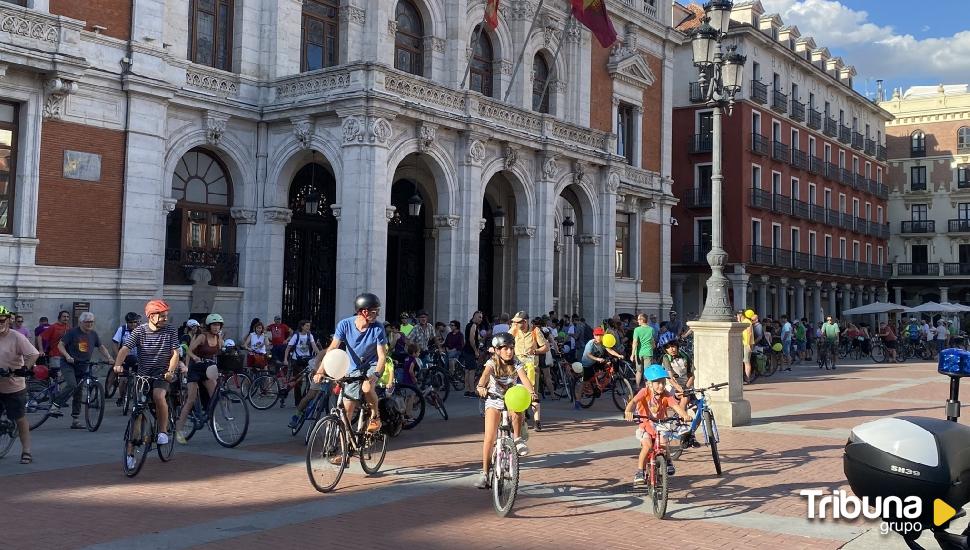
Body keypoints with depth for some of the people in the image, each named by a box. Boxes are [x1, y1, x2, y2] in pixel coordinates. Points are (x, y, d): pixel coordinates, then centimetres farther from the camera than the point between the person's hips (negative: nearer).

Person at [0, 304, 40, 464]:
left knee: (20, 420, 5)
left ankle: (26, 451, 13)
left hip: (14, 388, -5)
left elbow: (34, 354, -20)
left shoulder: (17, 337, -12)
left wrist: (25, 368, -34)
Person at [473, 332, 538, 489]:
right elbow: (485, 374, -35)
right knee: (489, 439, -12)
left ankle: (517, 439, -15)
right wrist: (480, 387, -57)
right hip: (494, 400, -1)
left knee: (517, 412, -38)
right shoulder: (492, 363, -13)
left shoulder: (516, 363, -10)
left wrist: (531, 392, -47)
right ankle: (485, 473, -3)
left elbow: (524, 378, -27)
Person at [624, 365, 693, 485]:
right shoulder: (645, 392, -15)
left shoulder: (666, 395, -9)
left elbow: (676, 406, -23)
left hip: (661, 426, 2)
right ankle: (639, 472, -12)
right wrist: (628, 411, -53)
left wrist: (685, 415, -43)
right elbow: (634, 401, -32)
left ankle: (668, 461, 13)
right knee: (647, 446, -24)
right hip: (645, 426, -2)